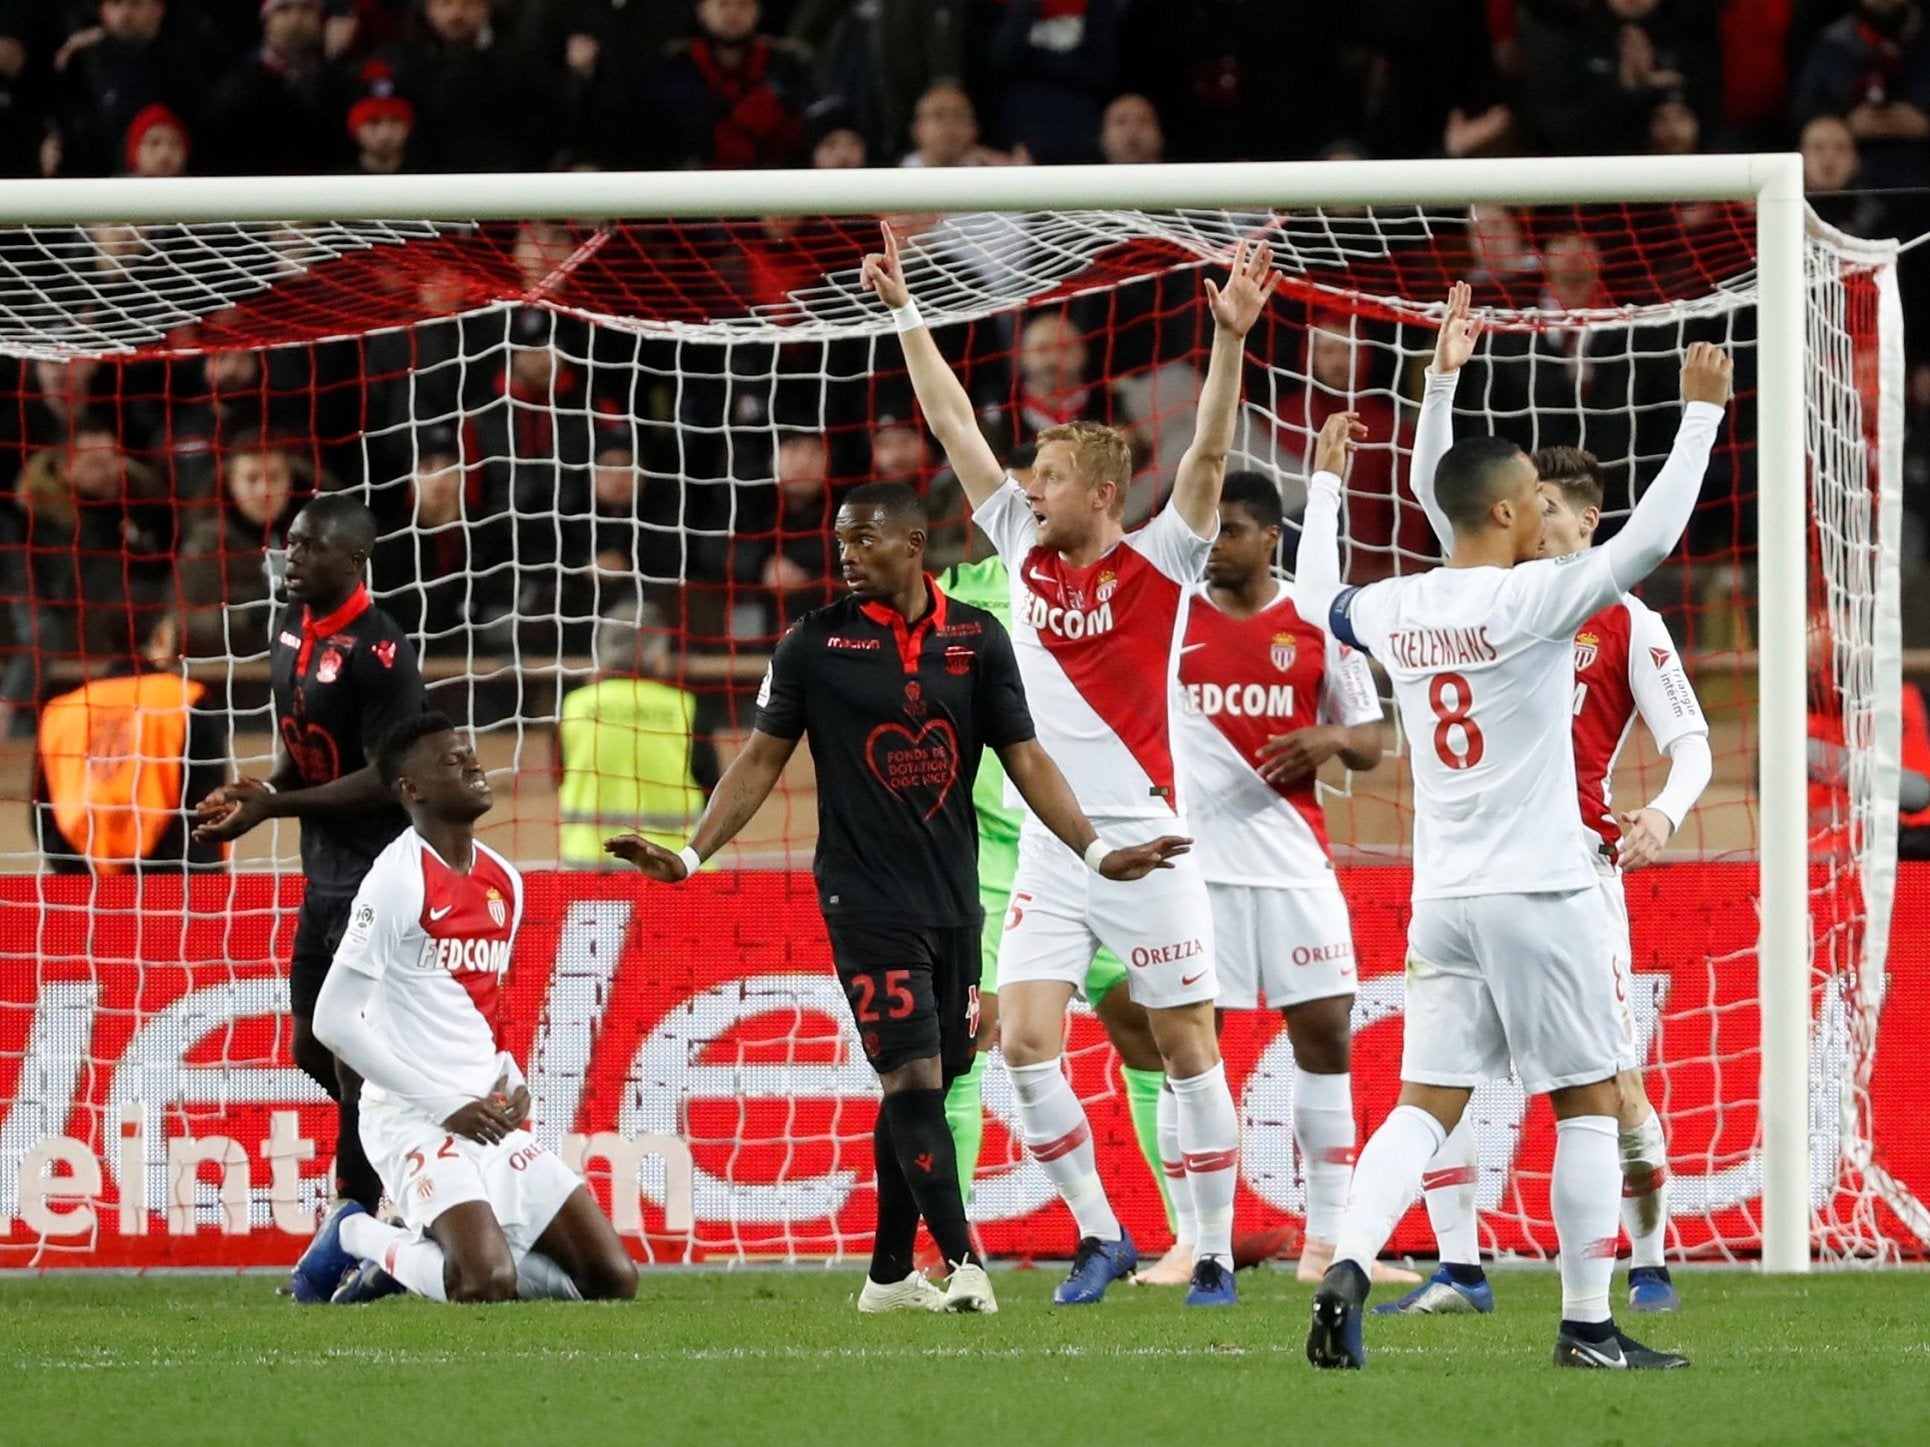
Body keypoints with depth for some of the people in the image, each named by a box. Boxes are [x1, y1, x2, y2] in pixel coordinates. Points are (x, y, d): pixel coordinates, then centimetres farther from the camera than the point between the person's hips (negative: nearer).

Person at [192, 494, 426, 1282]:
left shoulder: (377, 649, -18)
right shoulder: (290, 635, 8)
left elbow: (388, 778, -20)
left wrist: (272, 806, -22)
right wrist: (260, 795, -1)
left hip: (379, 875, -9)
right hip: (325, 871, 9)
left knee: (357, 1056, -8)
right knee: (312, 1047, 14)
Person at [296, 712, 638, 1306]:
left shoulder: (504, 883, 13)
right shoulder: (399, 879, -12)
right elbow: (335, 1020, -15)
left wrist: (511, 1083, 5)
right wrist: (447, 1106, -15)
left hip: (494, 1119, 8)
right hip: (413, 1120, -8)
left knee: (614, 1279, 1)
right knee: (489, 1285, -28)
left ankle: (407, 1254, 12)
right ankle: (359, 1237, 2)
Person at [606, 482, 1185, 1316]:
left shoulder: (977, 639, 5)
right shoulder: (816, 643, -1)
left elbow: (1024, 759, 7)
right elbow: (763, 759, 4)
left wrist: (1096, 852, -1)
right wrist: (690, 856, -3)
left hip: (954, 901, 3)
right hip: (866, 898, -3)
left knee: (922, 1089, 8)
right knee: (912, 1080, -13)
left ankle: (890, 1274, 16)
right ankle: (963, 1263, -16)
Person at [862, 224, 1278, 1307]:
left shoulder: (1158, 566, -4)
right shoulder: (1025, 550, 8)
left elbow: (1210, 456, -16)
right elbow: (954, 425, 12)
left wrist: (1232, 338, -27)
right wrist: (906, 310, 14)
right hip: (1049, 851, 4)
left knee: (1188, 1050, 1)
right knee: (1025, 1044, -6)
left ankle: (1215, 1253, 8)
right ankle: (1100, 1236, 7)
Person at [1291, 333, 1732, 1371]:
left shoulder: (1394, 611, 6)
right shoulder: (1527, 600, -12)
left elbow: (1315, 596, 28)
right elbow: (1647, 539, -19)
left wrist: (1325, 481, 42)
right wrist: (1702, 409, -12)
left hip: (1442, 897, 6)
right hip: (1540, 894, -6)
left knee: (1426, 1107, 4)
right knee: (1588, 1104, 5)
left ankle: (1346, 1271, -17)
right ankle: (1587, 1326, 5)